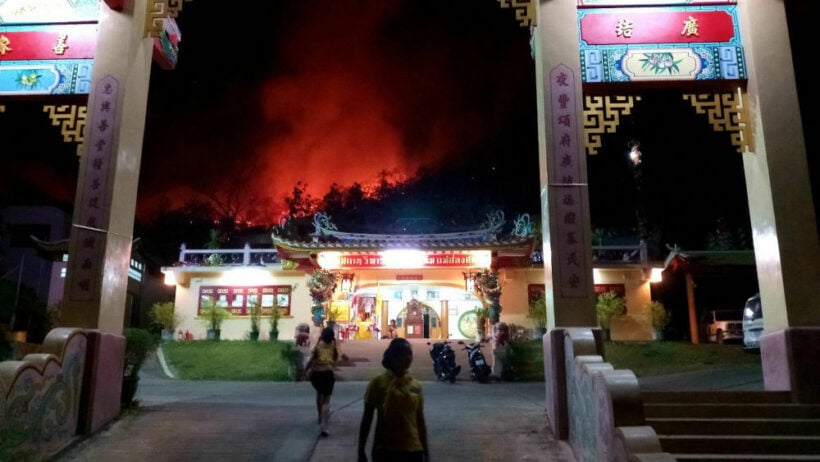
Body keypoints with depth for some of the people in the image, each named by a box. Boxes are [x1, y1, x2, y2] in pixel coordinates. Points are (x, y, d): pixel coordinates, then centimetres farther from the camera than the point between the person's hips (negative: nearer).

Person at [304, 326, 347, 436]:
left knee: (319, 393, 31)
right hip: (328, 374, -2)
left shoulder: (317, 347, 9)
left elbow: (310, 361, -4)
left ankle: (321, 417, 43)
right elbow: (345, 357, 0)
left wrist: (304, 372, 3)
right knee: (326, 400, -1)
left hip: (316, 373, 2)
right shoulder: (334, 347, 10)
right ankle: (323, 426, -19)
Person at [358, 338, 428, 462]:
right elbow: (367, 418, -2)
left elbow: (420, 420, 9)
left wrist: (425, 450, 10)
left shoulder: (416, 385, 4)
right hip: (385, 449, -3)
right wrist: (361, 450, -3)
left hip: (413, 449, 3)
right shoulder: (378, 382, -6)